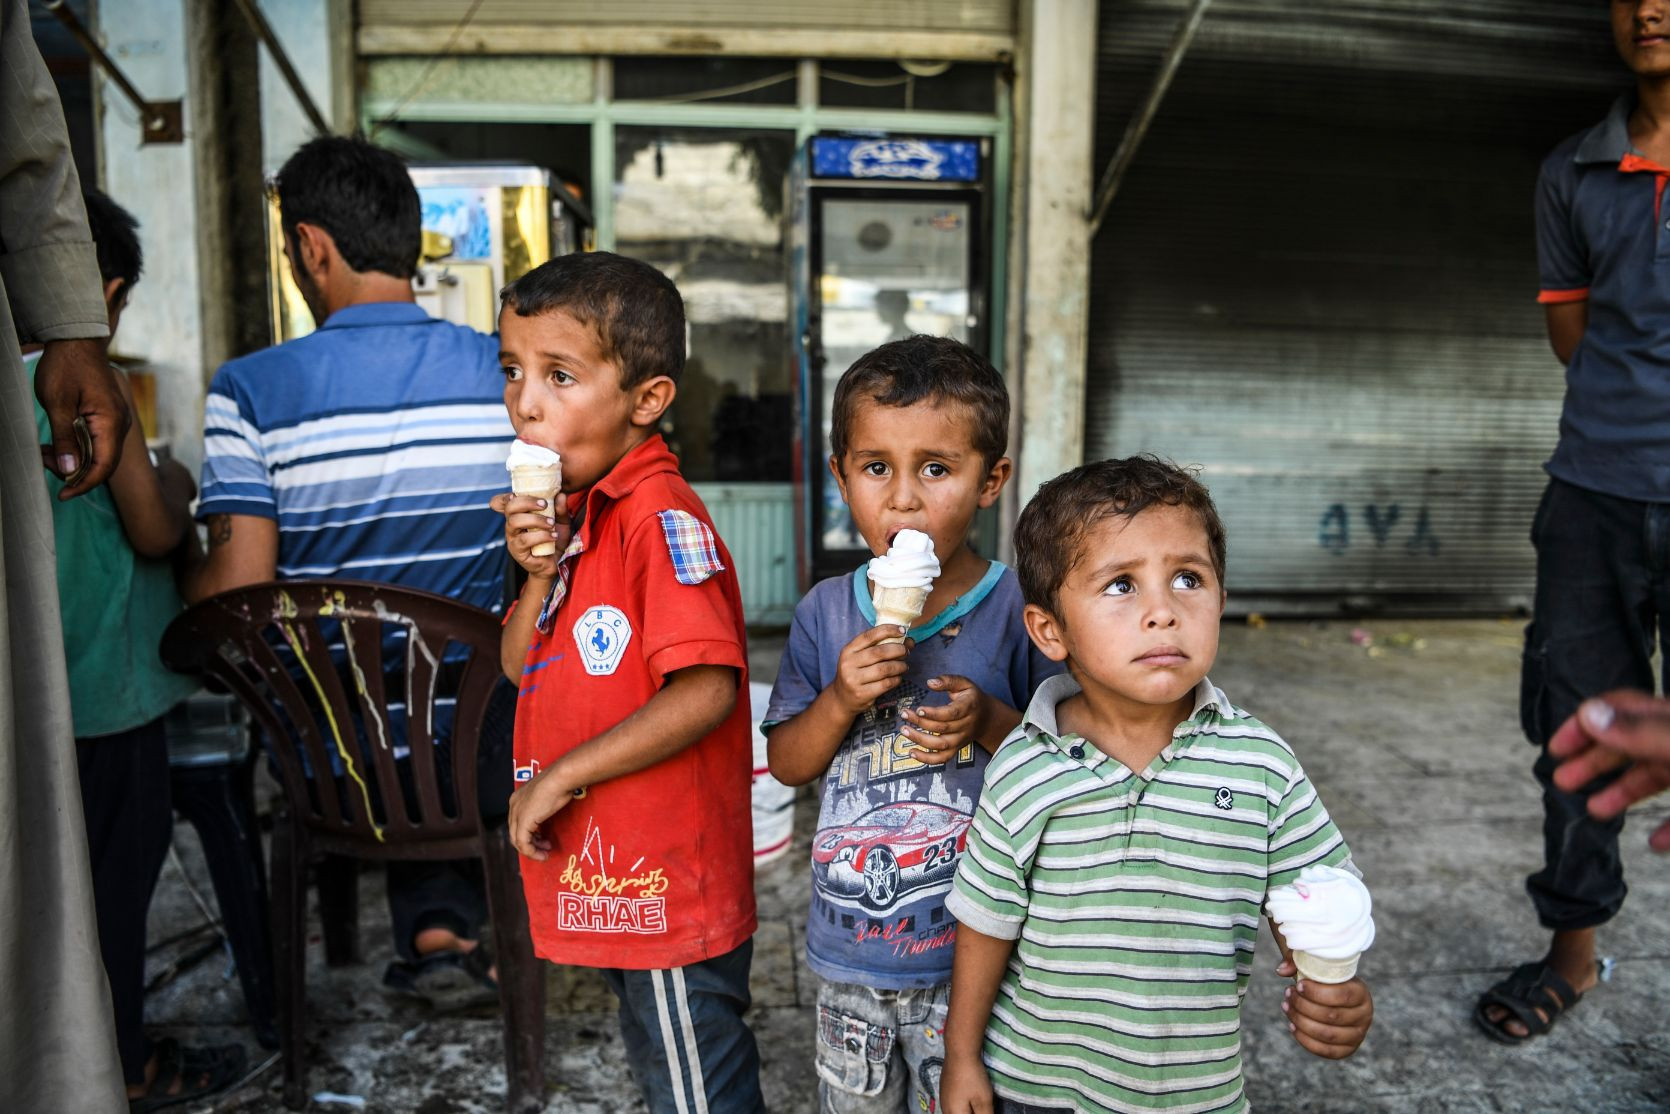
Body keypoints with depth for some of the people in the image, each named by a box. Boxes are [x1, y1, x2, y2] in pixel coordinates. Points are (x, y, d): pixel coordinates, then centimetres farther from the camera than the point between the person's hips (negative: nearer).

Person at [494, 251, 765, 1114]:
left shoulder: (662, 519, -22)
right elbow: (520, 667, 9)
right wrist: (540, 572, -11)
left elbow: (706, 689, -31)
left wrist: (558, 777, -22)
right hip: (612, 880, 9)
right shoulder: (573, 510, 7)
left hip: (668, 885, -9)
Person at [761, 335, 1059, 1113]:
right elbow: (785, 763, 1)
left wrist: (990, 722, -24)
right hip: (847, 953, 4)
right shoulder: (826, 613, -4)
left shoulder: (1017, 611, -13)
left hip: (968, 958, -3)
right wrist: (841, 701, -17)